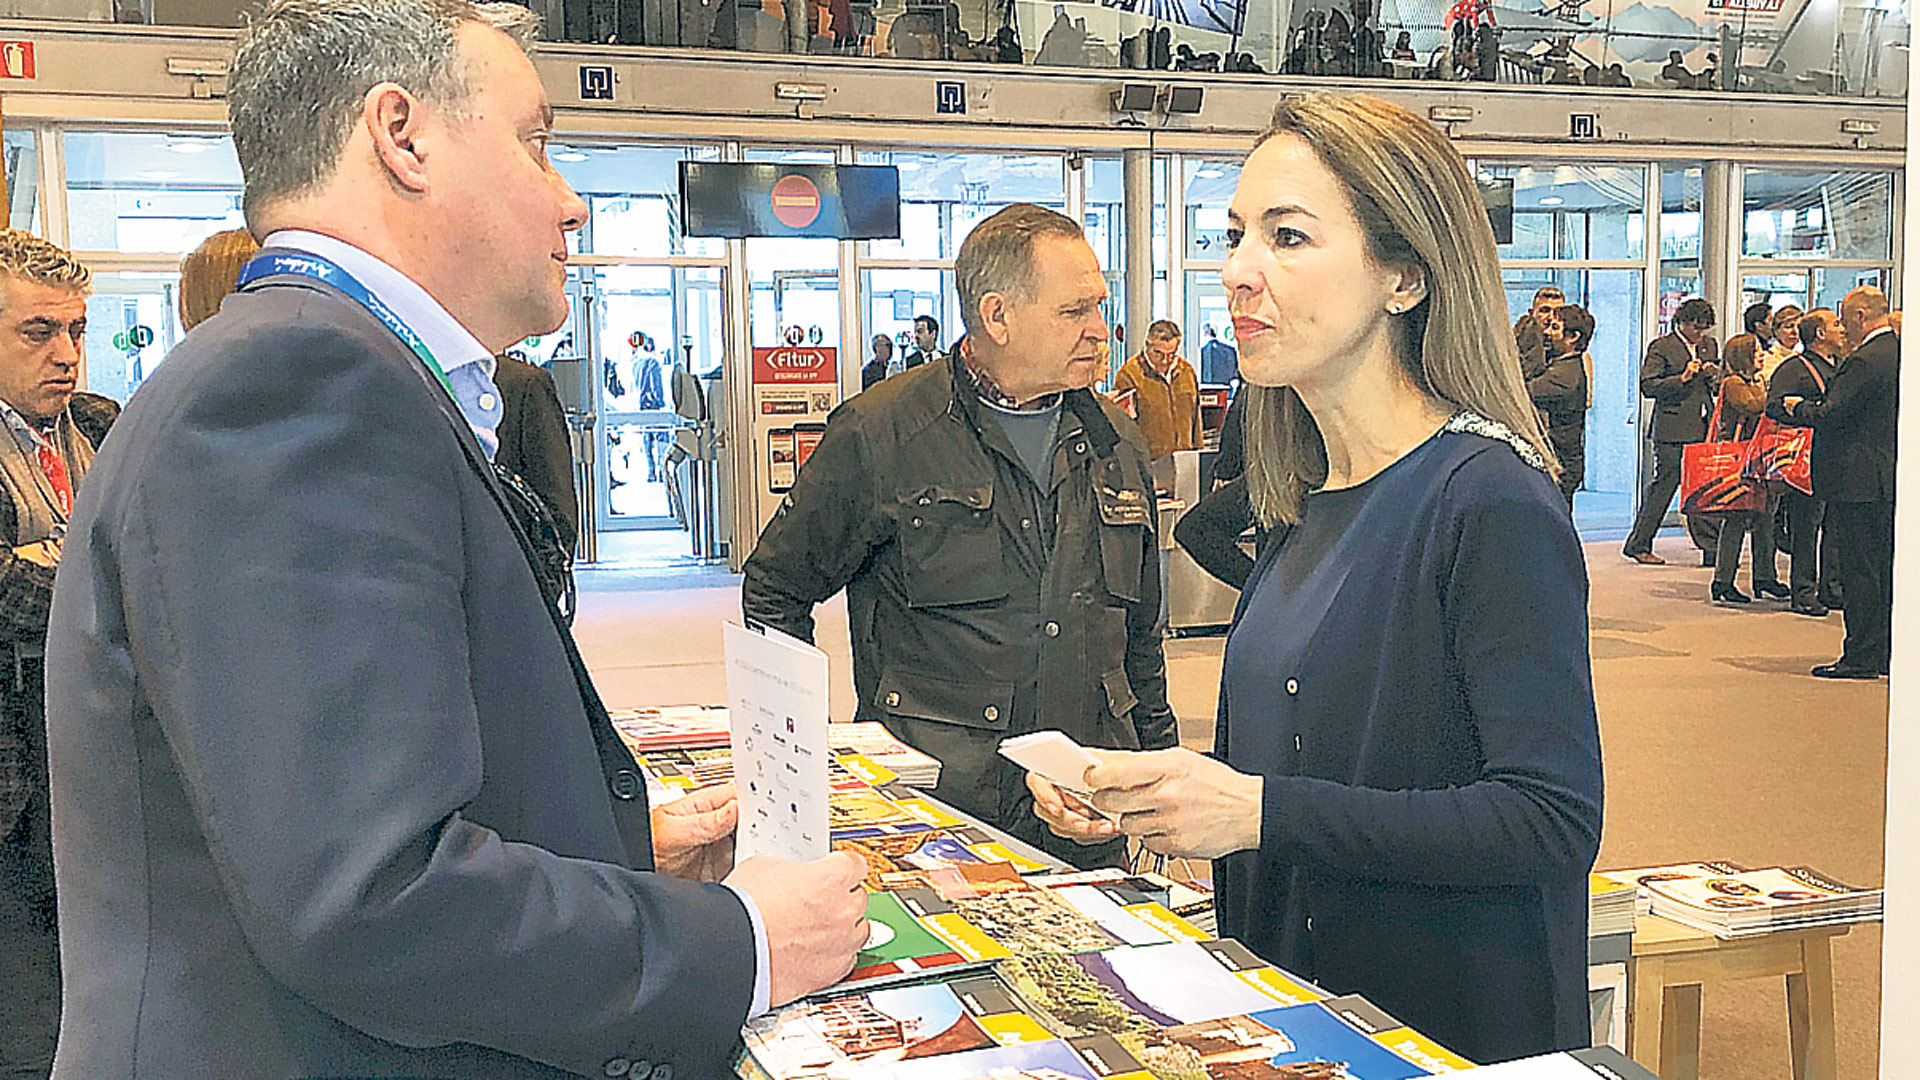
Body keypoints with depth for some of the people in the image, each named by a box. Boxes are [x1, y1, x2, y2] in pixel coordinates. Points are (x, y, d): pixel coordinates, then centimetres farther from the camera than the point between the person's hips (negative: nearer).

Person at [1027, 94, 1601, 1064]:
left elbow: (1553, 821, -23)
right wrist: (1149, 797, -3)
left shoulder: (1490, 500, -19)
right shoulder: (1311, 504, 6)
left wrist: (1262, 811, -26)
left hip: (1453, 1030, -7)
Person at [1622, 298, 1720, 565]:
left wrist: (1714, 374, 3)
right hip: (1673, 430, -6)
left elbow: (1718, 383, 26)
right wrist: (1682, 378, -19)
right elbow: (1648, 386, -11)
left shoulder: (1708, 345, 17)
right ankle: (1638, 545, 2)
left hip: (1703, 428, 6)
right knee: (1664, 485, -5)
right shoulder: (1661, 347, -4)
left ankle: (1707, 539, 19)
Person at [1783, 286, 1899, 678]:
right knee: (1883, 567, 14)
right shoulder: (1898, 352, 12)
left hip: (1858, 482, -10)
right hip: (1887, 479, 10)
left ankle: (1861, 657, 0)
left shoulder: (1865, 361, -18)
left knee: (1859, 570, -4)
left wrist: (1797, 407, -2)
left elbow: (1831, 414, -21)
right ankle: (1884, 653, 21)